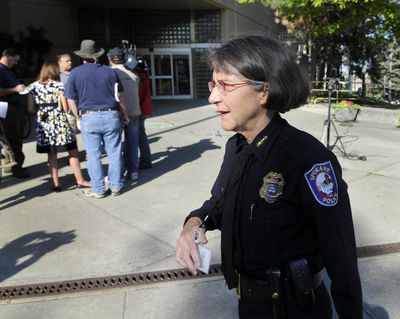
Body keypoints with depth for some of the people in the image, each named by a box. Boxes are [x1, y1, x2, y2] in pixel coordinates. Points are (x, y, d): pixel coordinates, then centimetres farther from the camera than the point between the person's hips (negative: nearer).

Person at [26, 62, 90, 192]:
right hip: (60, 124, -4)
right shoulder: (60, 86, -7)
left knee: (51, 154, 11)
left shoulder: (33, 86, 3)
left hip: (43, 125, 4)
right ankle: (80, 181, 14)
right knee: (73, 152, 8)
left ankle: (56, 184, 13)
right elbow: (65, 108, -8)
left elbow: (31, 109, 3)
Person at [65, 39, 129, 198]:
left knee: (93, 155, 6)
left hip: (88, 118, -1)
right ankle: (116, 186, 15)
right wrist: (125, 115, 17)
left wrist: (79, 117, 13)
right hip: (111, 115, 1)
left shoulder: (75, 73, 3)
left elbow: (71, 100, 1)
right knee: (114, 153, 8)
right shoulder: (109, 71, 6)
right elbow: (119, 97, 8)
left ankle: (98, 189, 13)